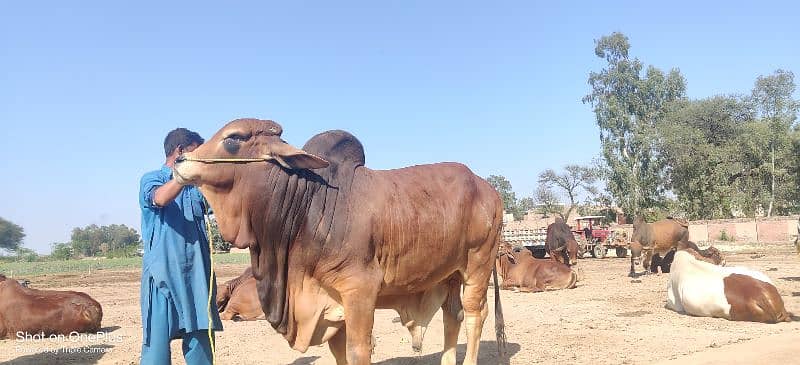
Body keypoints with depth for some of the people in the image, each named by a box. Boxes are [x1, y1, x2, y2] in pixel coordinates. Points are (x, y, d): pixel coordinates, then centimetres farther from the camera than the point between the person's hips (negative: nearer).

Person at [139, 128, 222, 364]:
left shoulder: (195, 187, 18)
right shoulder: (151, 179, 4)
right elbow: (160, 198, -18)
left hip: (197, 275, 5)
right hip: (163, 272, -5)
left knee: (201, 341, 4)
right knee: (158, 339, -6)